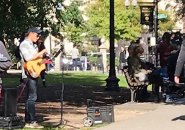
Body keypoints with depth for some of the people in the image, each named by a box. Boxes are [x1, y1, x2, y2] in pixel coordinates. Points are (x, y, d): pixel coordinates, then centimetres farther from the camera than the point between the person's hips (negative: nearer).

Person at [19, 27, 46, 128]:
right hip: (29, 74, -10)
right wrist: (41, 53, -16)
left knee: (30, 98, 9)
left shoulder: (33, 45, 20)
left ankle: (28, 121, 12)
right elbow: (28, 58, -22)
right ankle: (32, 122, -13)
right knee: (32, 97, -12)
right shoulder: (24, 44, -9)